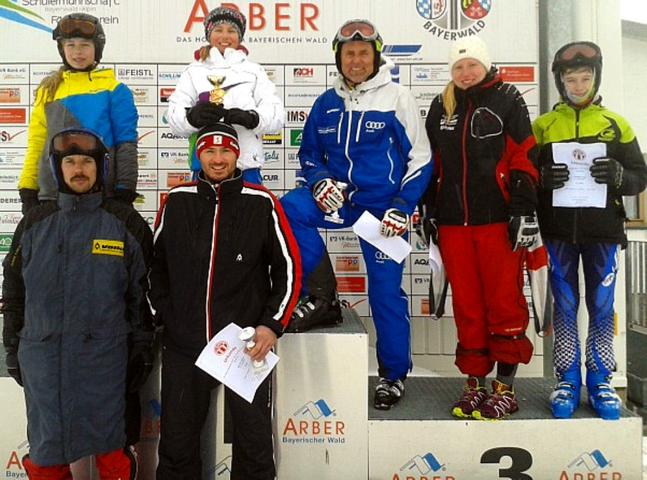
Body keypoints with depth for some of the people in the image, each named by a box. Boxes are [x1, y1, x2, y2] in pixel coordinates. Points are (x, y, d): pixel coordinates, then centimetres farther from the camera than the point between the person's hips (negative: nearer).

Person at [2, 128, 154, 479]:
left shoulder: (126, 224, 0)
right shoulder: (34, 224, 6)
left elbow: (142, 292, 2)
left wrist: (142, 351, 3)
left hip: (104, 360, -2)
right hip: (42, 356, 2)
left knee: (109, 446, 7)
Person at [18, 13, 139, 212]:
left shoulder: (113, 90, 2)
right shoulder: (48, 89, 11)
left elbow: (126, 143, -1)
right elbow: (36, 142, 12)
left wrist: (125, 189, -7)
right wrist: (28, 189, 7)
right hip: (52, 195, 3)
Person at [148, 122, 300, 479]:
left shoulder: (262, 203, -4)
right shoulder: (176, 201, 3)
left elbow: (289, 267, 0)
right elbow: (155, 262, 14)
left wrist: (272, 325, -7)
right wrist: (160, 314, 7)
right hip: (183, 344, 2)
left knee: (255, 443, 10)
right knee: (177, 444, 14)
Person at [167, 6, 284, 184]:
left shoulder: (254, 70, 13)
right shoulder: (194, 72, 14)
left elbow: (276, 115, 0)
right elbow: (174, 116, 1)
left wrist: (251, 117, -22)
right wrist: (192, 115, -23)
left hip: (246, 167, 0)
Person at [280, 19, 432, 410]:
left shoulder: (398, 98, -3)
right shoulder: (327, 104, 7)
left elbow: (421, 159, -2)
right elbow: (309, 153, 15)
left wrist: (402, 207, -12)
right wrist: (319, 181, -8)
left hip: (384, 207, -3)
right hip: (338, 198, 3)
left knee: (386, 291, -1)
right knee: (289, 209, -24)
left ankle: (394, 374, 20)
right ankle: (323, 299, -9)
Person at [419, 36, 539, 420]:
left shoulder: (507, 101, 3)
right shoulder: (442, 107, 15)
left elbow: (524, 157, -3)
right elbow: (431, 162, 18)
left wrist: (525, 210, -10)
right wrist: (429, 210, 13)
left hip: (498, 220, -4)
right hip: (453, 222, 4)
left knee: (504, 302, 0)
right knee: (466, 304, 8)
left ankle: (505, 388, 10)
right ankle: (474, 382, 18)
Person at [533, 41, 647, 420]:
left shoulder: (617, 125, 6)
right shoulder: (543, 126, 6)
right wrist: (543, 179, -16)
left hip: (603, 231, 0)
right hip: (559, 232, 0)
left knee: (602, 308, 7)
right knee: (564, 308, 7)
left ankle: (601, 382, 20)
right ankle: (567, 382, 18)